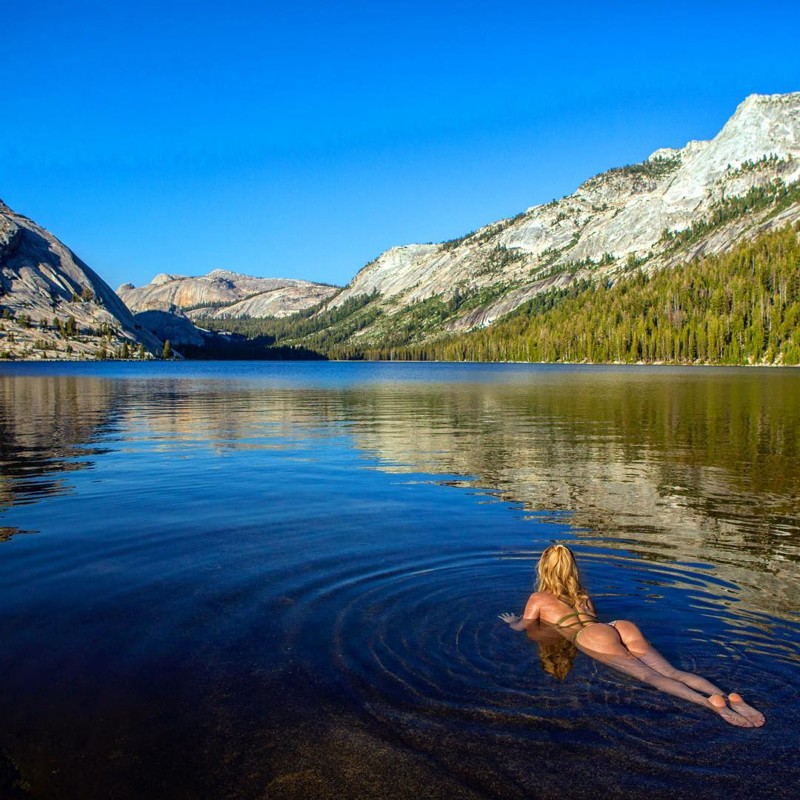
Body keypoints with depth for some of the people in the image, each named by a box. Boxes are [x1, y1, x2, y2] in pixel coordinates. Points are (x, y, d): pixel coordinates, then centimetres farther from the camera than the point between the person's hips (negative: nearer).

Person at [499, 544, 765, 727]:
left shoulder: (538, 598, 22)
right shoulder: (582, 595, 38)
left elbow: (522, 626, 31)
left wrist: (511, 620, 54)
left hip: (591, 637, -6)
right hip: (621, 625, 6)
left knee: (650, 676, -23)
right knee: (671, 671, -10)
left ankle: (713, 704, -44)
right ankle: (728, 697, -33)